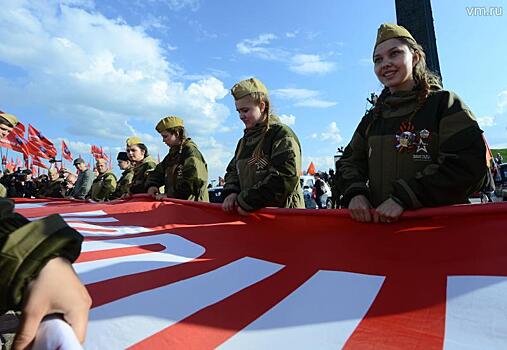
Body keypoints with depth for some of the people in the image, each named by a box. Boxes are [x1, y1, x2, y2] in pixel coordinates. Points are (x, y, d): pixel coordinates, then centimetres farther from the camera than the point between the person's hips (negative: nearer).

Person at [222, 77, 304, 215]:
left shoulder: (282, 134, -9)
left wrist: (247, 201, -18)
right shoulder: (245, 140, 17)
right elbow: (233, 171, 20)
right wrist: (231, 192, -4)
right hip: (248, 215, 7)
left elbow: (286, 178, -21)